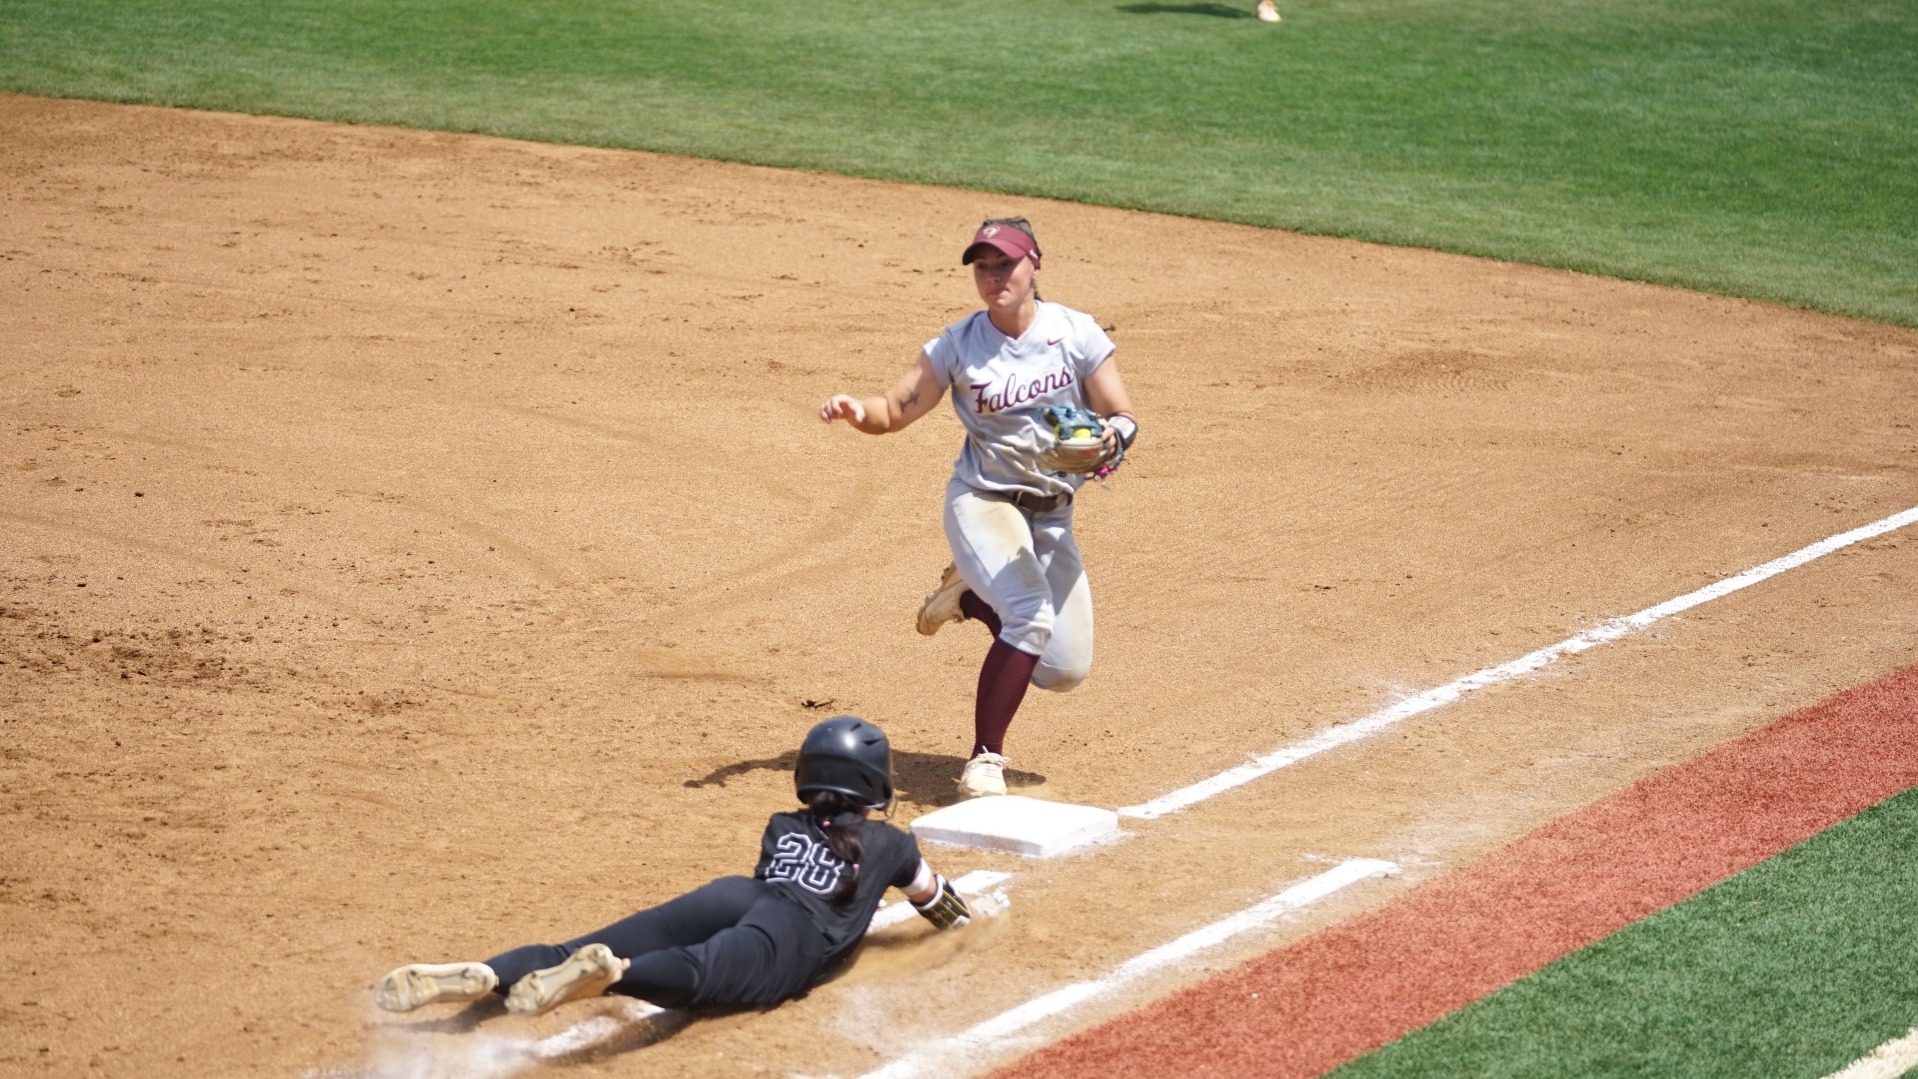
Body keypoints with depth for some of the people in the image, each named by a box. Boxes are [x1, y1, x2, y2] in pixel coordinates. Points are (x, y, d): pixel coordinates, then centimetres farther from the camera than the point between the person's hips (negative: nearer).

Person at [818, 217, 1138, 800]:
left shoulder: (1076, 333, -7)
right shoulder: (959, 344, -6)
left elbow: (1123, 417, -4)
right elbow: (895, 410, -7)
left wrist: (1111, 437, -28)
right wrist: (857, 409, -29)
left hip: (1052, 514, 3)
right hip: (982, 500, -3)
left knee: (1065, 669, 2)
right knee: (1031, 616, -28)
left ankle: (970, 596, 27)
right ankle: (985, 760, -19)